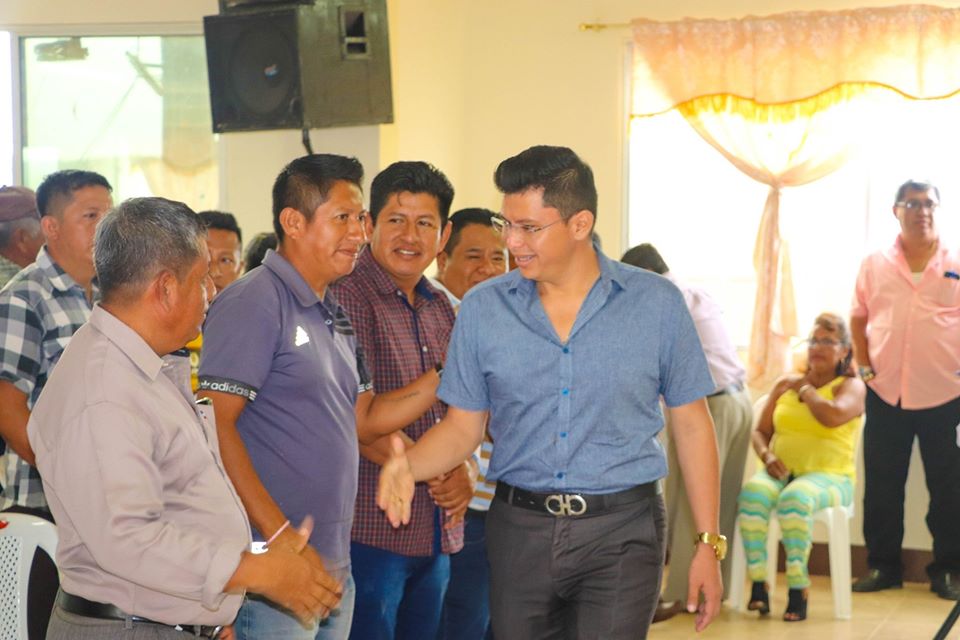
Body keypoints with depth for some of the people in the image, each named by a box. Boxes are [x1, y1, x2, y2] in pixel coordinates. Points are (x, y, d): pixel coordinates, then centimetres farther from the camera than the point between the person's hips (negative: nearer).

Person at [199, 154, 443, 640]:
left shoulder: (334, 314, 16)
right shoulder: (253, 303, -12)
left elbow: (364, 419, 19)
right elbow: (216, 427, -18)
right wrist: (283, 538, -21)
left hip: (333, 567, 8)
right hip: (274, 565, -8)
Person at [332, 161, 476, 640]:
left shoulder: (441, 309, 14)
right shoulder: (348, 298, -12)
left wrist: (463, 469, -1)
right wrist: (434, 471, -16)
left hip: (437, 534, 8)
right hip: (370, 530, -8)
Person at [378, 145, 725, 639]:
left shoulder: (657, 303, -2)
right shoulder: (482, 308, 2)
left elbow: (691, 425, 3)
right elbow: (463, 426, 6)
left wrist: (708, 543, 1)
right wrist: (407, 464, -16)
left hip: (621, 531, -2)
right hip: (518, 530, 2)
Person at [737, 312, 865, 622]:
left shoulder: (851, 386, 4)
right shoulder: (786, 383, 18)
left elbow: (832, 416, -19)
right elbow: (760, 431, 17)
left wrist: (804, 389, -1)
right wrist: (766, 456, -5)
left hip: (829, 476, -4)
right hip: (781, 471, 4)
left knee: (794, 500, -39)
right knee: (752, 493, -32)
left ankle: (798, 587, -27)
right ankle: (758, 583, -27)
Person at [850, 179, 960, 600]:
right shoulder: (875, 266, 6)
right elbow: (858, 319, 12)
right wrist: (864, 367, 2)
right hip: (885, 392, 2)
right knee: (882, 483, 7)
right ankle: (882, 565, 18)